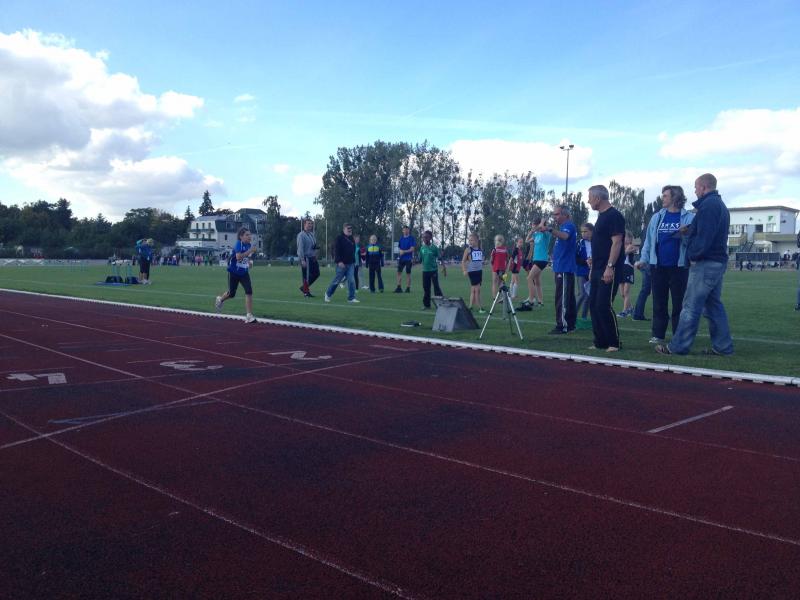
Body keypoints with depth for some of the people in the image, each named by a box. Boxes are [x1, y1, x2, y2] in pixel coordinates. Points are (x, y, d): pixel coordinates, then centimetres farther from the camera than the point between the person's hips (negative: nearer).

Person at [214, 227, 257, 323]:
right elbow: (238, 257, -35)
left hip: (244, 273, 5)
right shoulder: (238, 244, -19)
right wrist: (250, 251, -35)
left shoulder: (249, 245, 0)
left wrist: (248, 262, 3)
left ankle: (249, 316, -11)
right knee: (231, 294, 9)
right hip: (234, 272, -5)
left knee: (249, 291, -13)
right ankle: (220, 299, 45)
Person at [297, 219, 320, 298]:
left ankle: (303, 287, 22)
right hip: (306, 258, -8)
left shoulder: (312, 234, 14)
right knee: (306, 275, -2)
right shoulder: (301, 235, -10)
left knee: (316, 273, 8)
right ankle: (306, 292, 10)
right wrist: (302, 260, -21)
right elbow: (300, 248, -16)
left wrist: (316, 247, 7)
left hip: (313, 258, 8)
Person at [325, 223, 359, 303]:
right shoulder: (339, 238, -8)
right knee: (337, 280, 3)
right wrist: (339, 261, -23)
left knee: (351, 281, -3)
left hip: (350, 264, 6)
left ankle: (351, 298, 1)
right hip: (341, 264, -6)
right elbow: (336, 250, -15)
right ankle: (328, 294, 23)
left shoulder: (352, 238, 14)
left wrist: (353, 261, 21)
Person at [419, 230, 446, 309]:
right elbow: (420, 259, 13)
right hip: (425, 270, 5)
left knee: (436, 286, -6)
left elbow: (440, 258, -5)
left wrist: (444, 267, -13)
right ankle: (426, 304, 15)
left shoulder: (434, 247, -6)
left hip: (433, 270, -5)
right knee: (426, 288, 7)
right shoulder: (422, 248, 7)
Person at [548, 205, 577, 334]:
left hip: (564, 268, -11)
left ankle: (562, 326, -12)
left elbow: (564, 236, -37)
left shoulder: (568, 225, -12)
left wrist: (550, 229, -49)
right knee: (568, 298, 12)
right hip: (565, 267, 11)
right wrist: (552, 228, 20)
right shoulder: (564, 226, 19)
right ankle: (570, 324, 16)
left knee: (562, 298, -12)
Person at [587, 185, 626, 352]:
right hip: (597, 269, 10)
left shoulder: (614, 216, -10)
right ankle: (600, 342, 15)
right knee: (594, 305, 8)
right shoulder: (601, 216, 19)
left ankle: (614, 343, -2)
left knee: (603, 305, -11)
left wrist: (610, 266, -24)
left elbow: (616, 242, -18)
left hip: (608, 270, -10)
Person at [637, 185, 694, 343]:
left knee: (678, 304, 4)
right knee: (659, 303, 8)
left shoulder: (689, 217, -1)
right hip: (658, 267, 3)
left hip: (679, 267, -3)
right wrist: (643, 260, 2)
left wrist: (684, 235, -23)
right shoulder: (657, 217, 9)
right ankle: (657, 335, 14)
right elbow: (649, 240, 10)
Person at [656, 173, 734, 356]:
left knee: (691, 307, -6)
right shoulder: (720, 205, 19)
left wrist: (693, 255, -11)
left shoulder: (708, 204, -14)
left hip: (705, 263, -10)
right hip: (718, 262, 10)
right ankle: (723, 346, 14)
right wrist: (690, 231, 11)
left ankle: (678, 346, -2)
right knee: (714, 305, 13)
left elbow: (705, 236, -21)